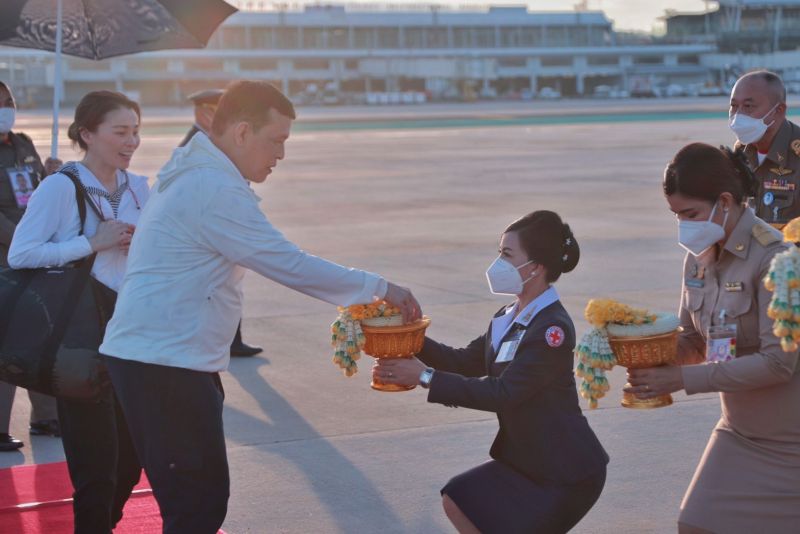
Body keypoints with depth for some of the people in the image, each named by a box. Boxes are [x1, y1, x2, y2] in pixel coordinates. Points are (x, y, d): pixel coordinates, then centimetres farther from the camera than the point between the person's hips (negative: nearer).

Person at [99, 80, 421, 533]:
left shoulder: (198, 175, 15)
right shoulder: (216, 189, -18)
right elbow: (291, 266, -19)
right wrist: (380, 288, -10)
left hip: (156, 355, 10)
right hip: (165, 364, -10)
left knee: (198, 494, 13)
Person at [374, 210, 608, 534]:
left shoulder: (552, 328, -24)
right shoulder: (509, 318, 4)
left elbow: (503, 392, -27)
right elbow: (468, 361, 10)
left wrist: (426, 377, -25)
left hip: (566, 471, -9)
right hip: (524, 457, 9)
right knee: (458, 502, 9)